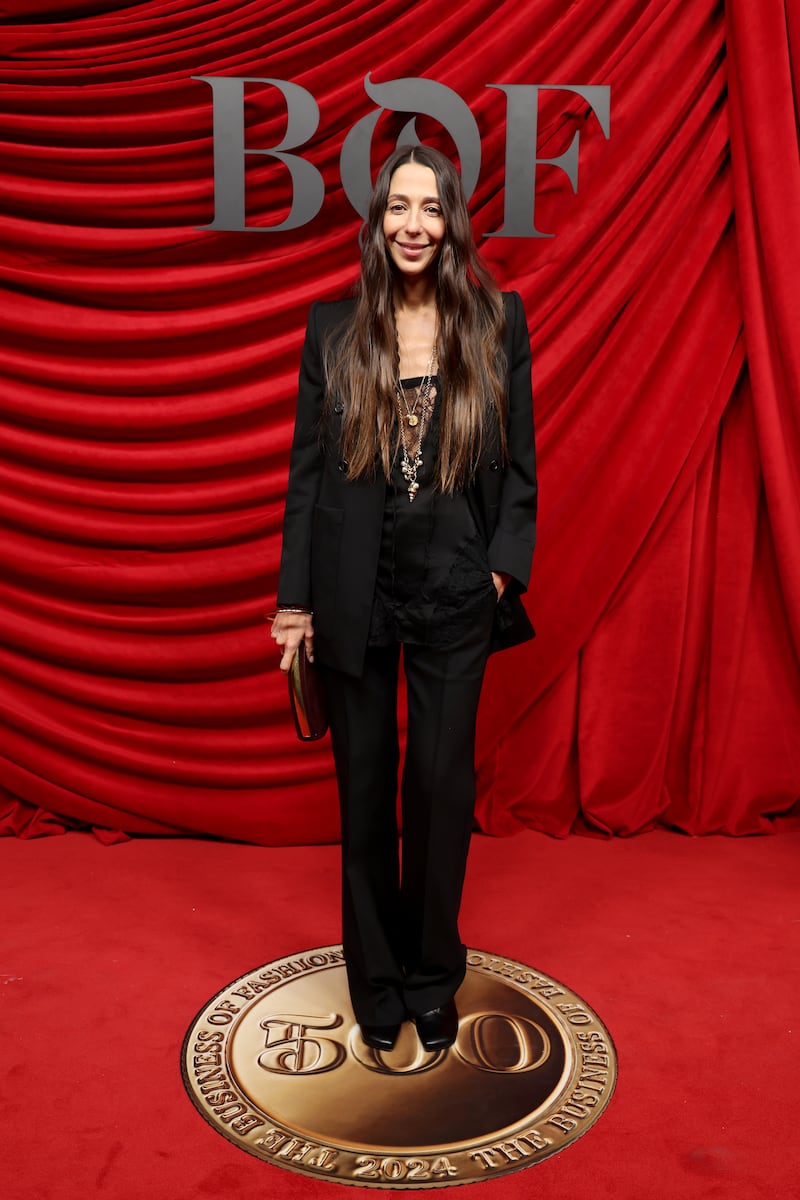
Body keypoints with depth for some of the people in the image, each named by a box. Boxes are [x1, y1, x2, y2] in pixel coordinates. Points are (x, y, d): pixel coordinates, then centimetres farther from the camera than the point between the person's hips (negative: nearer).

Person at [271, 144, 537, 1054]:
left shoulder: (498, 322, 2)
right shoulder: (333, 329, 3)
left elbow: (520, 462, 4)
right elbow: (306, 467, 2)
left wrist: (503, 567, -7)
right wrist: (296, 597, 0)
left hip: (455, 592, 0)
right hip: (355, 593, 1)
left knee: (442, 785, 7)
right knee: (364, 789, 11)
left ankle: (432, 980, 29)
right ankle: (375, 983, 30)